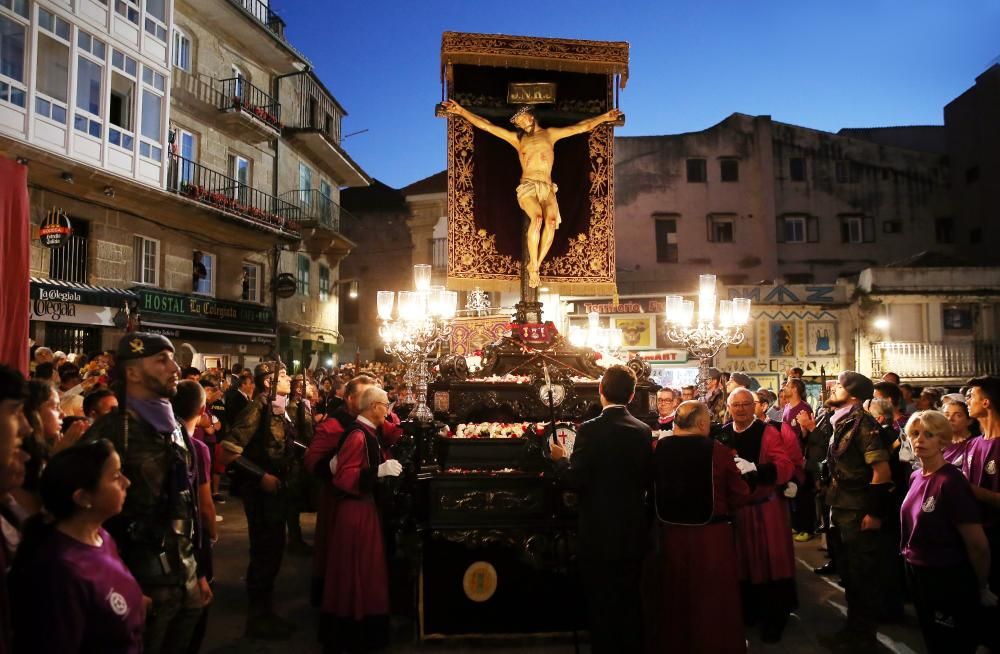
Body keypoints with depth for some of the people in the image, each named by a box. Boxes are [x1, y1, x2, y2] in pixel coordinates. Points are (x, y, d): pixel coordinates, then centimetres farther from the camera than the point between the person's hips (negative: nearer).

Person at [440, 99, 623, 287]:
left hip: (547, 188, 1)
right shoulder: (517, 138, 19)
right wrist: (461, 111, 9)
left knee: (551, 221, -30)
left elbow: (583, 127, 23)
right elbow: (485, 125, 15)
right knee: (538, 218, -32)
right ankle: (534, 267, -23)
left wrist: (605, 116, 19)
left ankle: (535, 265, -22)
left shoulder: (550, 134, 22)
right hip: (527, 187, -1)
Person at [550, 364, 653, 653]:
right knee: (630, 600, 19)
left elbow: (576, 481, -17)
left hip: (599, 531, -4)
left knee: (601, 603, 9)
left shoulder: (589, 430, -17)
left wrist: (560, 459, 0)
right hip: (633, 530, 5)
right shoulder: (643, 431, -4)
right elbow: (647, 480, 2)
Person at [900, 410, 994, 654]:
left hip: (949, 582, -7)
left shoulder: (951, 481, -23)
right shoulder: (916, 477, 1)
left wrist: (981, 588, -7)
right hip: (917, 575, 7)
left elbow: (978, 545, -20)